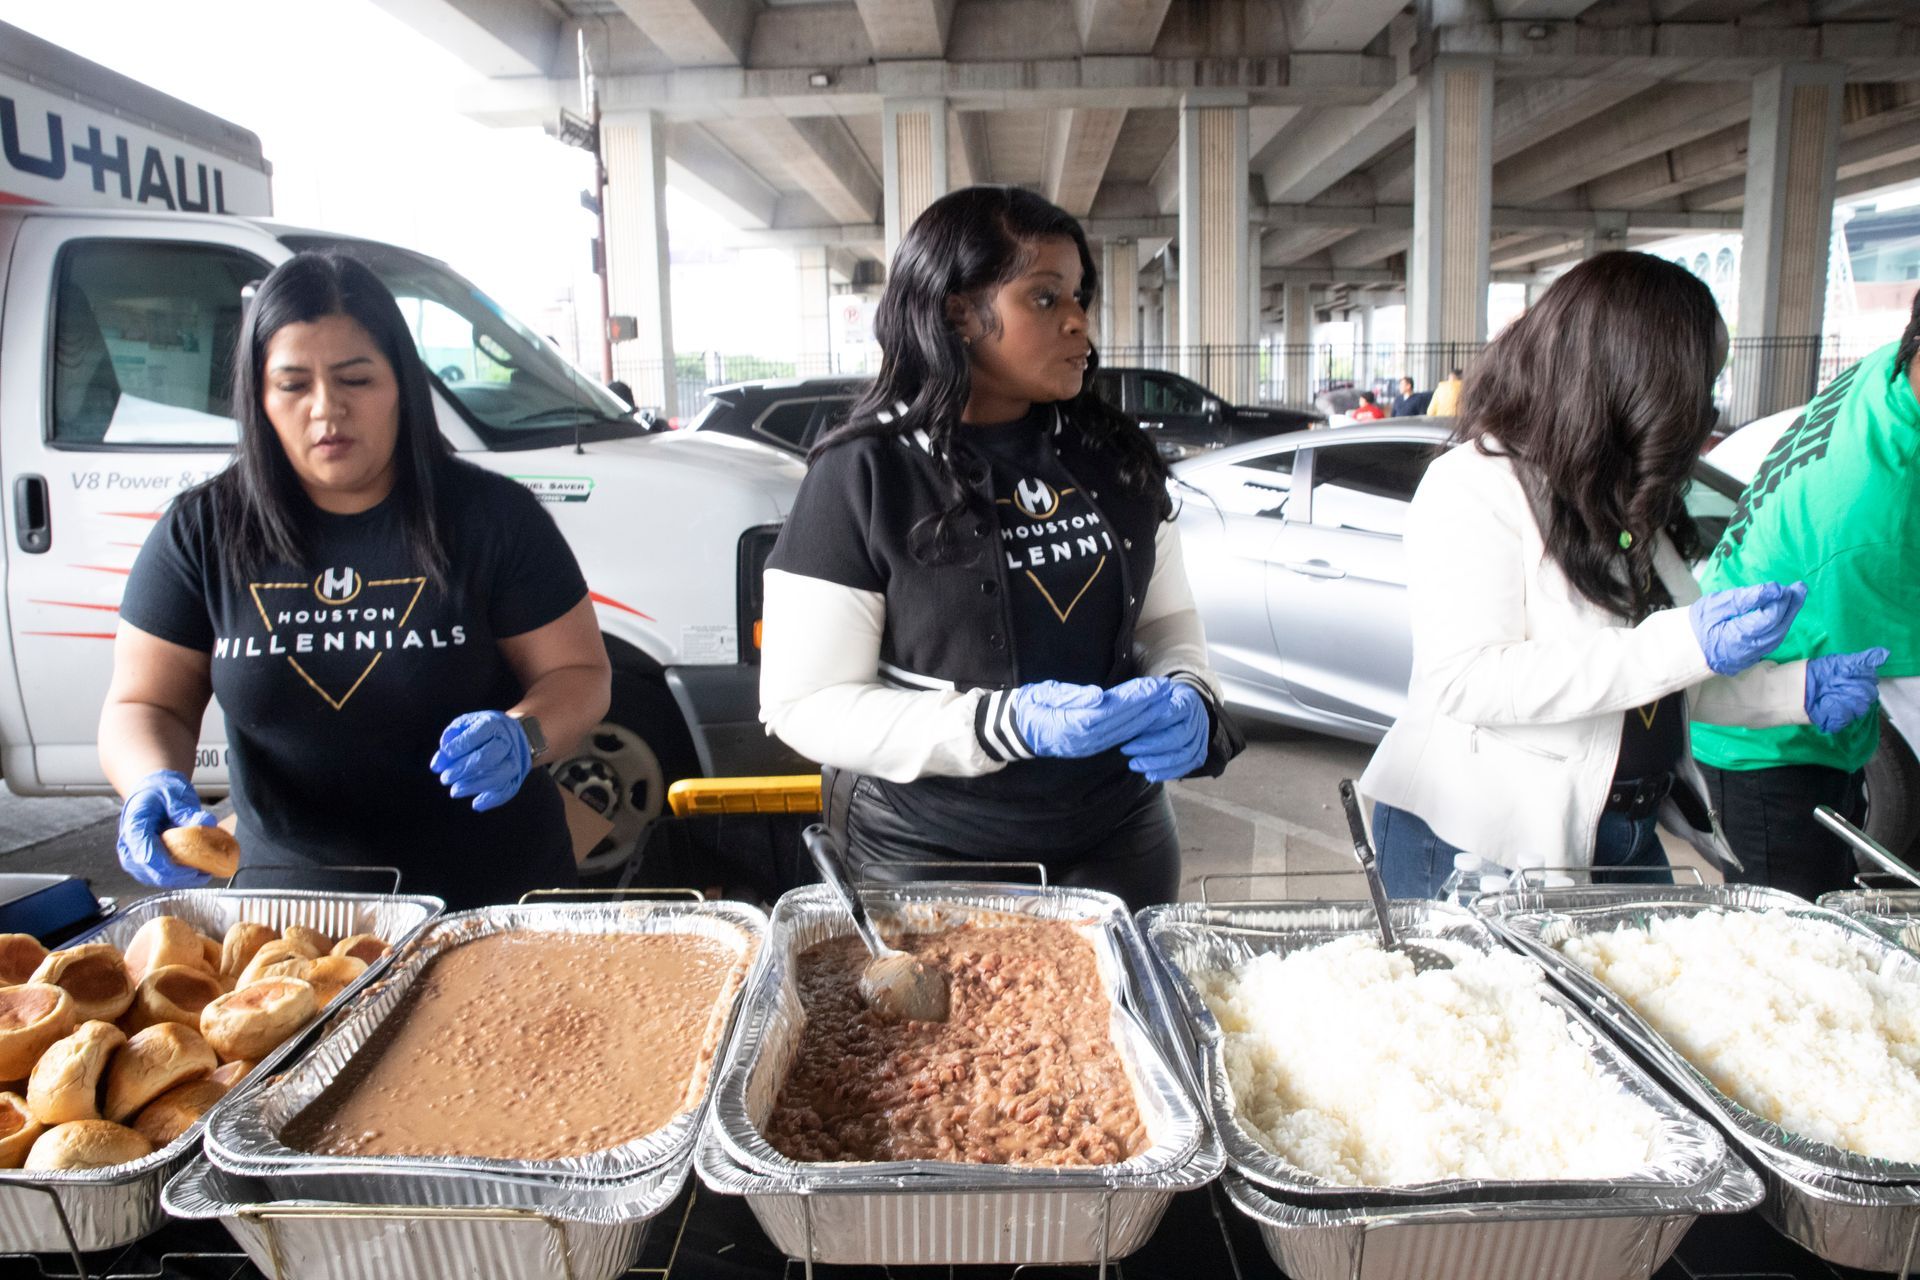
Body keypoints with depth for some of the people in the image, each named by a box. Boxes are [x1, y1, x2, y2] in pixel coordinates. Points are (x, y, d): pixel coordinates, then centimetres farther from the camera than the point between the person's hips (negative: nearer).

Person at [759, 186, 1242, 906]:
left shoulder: (1114, 458, 2)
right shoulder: (864, 473, -14)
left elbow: (1169, 619, 12)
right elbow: (804, 704, -16)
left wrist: (1188, 696, -12)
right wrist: (1010, 721, -27)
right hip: (930, 856, -4)